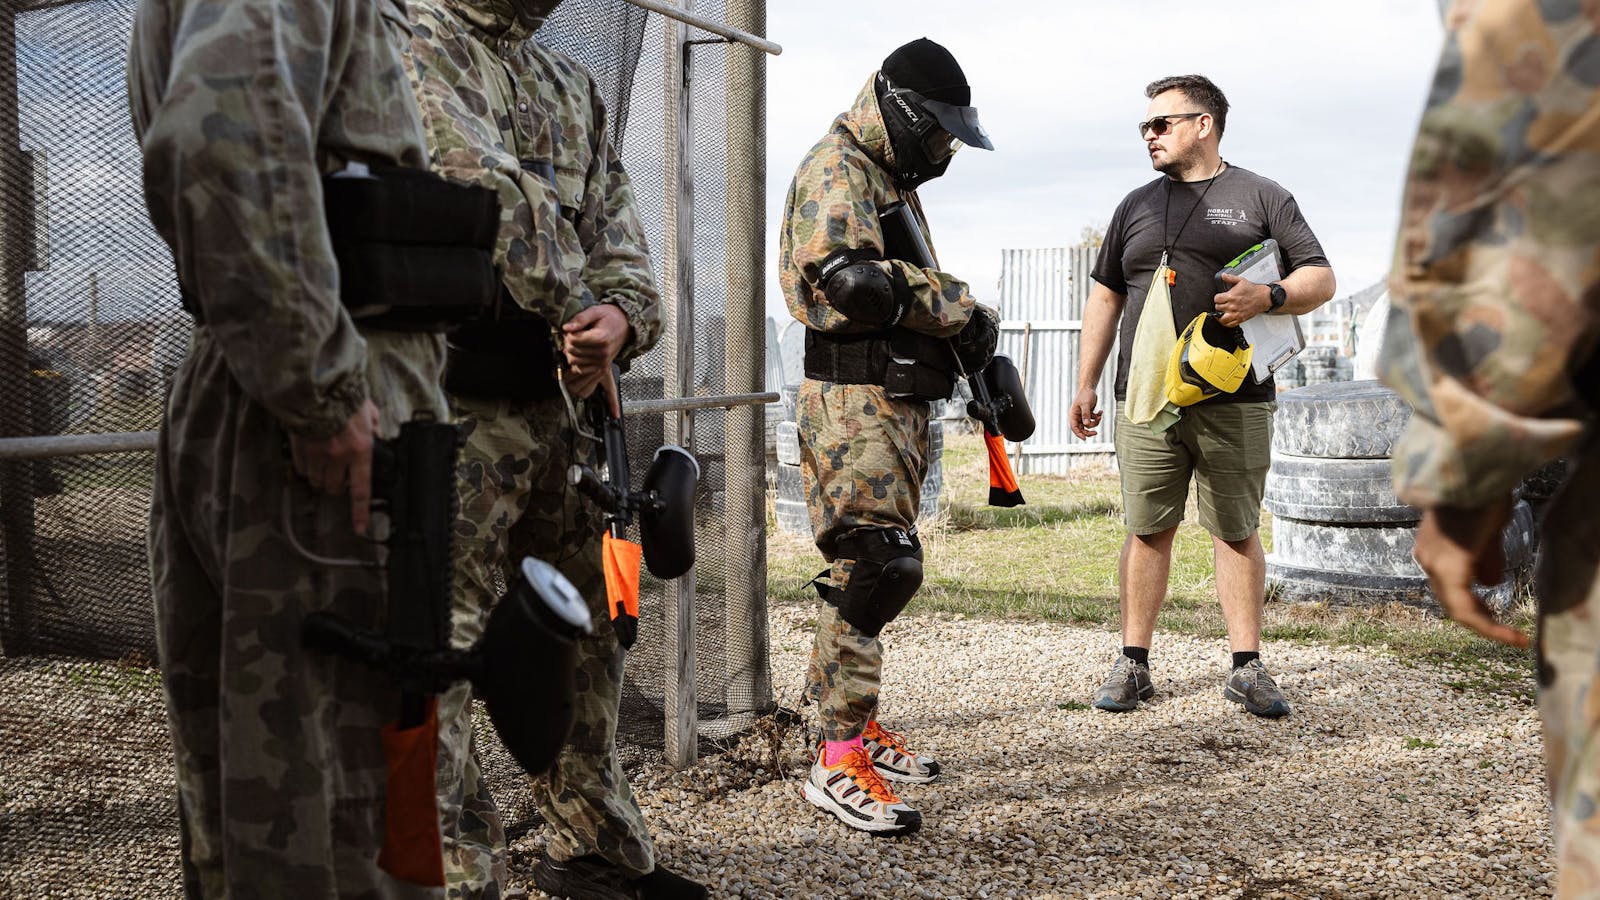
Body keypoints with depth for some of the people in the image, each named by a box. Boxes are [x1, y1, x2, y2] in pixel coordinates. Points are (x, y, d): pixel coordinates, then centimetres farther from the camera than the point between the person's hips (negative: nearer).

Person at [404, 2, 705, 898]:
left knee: (585, 635, 16)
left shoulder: (577, 87, 19)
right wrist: (577, 313, -12)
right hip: (457, 407, -8)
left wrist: (622, 313, -11)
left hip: (562, 403, 8)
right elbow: (487, 188, -18)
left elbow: (618, 228, 10)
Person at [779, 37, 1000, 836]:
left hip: (897, 404, 10)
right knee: (876, 565, -14)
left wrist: (973, 349, 11)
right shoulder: (836, 170, -9)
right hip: (855, 402, -10)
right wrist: (961, 308, -16)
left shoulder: (893, 182, 24)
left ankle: (853, 723, 24)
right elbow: (852, 279, -26)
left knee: (882, 567, 13)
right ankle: (839, 760, -10)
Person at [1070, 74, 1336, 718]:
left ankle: (1247, 668, 11)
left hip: (1235, 404, -2)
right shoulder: (1136, 206, 18)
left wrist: (1268, 297, -16)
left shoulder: (1260, 198, 8)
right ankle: (1133, 665, 11)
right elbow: (1106, 297, 19)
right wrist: (1086, 385, 12)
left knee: (1237, 533, 3)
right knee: (1147, 531, 3)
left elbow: (1321, 279, 5)